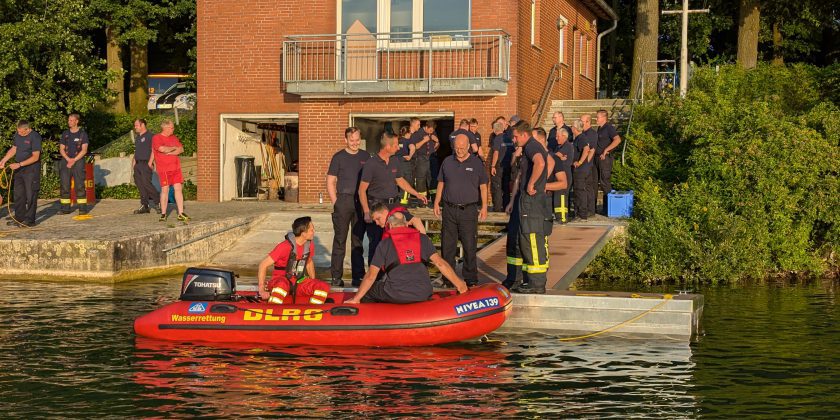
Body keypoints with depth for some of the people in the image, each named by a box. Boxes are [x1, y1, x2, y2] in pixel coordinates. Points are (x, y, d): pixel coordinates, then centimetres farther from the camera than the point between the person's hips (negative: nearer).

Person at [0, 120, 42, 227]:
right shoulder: (17, 134, 7)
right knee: (18, 194, 9)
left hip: (31, 169, -8)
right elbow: (13, 149, 18)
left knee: (30, 195, -4)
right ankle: (19, 218, 16)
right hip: (19, 170, 8)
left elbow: (35, 157, -18)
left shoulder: (35, 137, -16)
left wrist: (19, 164, -21)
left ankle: (30, 220, 1)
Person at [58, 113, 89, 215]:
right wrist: (68, 159, -8)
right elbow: (61, 149, 10)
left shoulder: (82, 133, 1)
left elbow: (84, 150, -4)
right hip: (66, 161, 4)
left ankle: (82, 208, -5)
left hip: (78, 161, -4)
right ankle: (65, 207, 6)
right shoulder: (65, 134, 12)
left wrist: (74, 160, -13)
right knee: (64, 185, 1)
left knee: (79, 185, -7)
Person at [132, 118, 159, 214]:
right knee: (139, 184, 5)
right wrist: (133, 161, 14)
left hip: (146, 164, -9)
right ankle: (144, 206, 8)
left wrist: (150, 163, -18)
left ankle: (158, 201, -3)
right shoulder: (137, 137, 20)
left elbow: (153, 150, -14)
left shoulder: (149, 136, -8)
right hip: (138, 164, 9)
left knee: (146, 183, -15)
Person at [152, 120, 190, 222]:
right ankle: (163, 214, 7)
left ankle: (181, 214, 1)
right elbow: (162, 149, -20)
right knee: (165, 190, -3)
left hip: (176, 167, 5)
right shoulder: (156, 138, -4)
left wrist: (169, 152, -11)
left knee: (178, 189, 0)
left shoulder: (174, 138, 14)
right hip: (164, 169, -5)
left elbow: (181, 149, 4)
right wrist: (174, 148, -4)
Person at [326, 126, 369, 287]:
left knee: (358, 240, 8)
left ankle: (358, 276, 14)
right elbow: (330, 182, 0)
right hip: (343, 200, -3)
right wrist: (335, 203, -7)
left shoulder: (366, 157, 11)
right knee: (340, 239, -2)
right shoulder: (338, 157, 1)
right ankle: (336, 277, 2)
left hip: (361, 202, 3)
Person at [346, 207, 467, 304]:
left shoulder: (384, 244, 3)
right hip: (422, 295, 3)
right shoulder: (422, 239, 8)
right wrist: (459, 284, 10)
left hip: (395, 296, -3)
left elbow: (370, 276, 2)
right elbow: (440, 263, 2)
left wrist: (356, 299, 11)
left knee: (367, 292, 22)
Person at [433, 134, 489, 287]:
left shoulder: (476, 163, 3)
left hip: (469, 210, -3)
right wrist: (436, 203, 9)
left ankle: (470, 277, 5)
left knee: (470, 246, -2)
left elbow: (483, 186, 5)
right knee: (447, 245, 5)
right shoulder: (447, 162, 10)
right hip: (449, 209, 3)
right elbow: (441, 183, 16)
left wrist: (484, 207, 0)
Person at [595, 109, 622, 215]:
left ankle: (608, 209, 2)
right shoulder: (599, 128, 15)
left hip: (605, 158, -9)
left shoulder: (609, 127, -12)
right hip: (597, 157, 9)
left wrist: (606, 150, -23)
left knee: (605, 182, -5)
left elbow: (617, 140, -25)